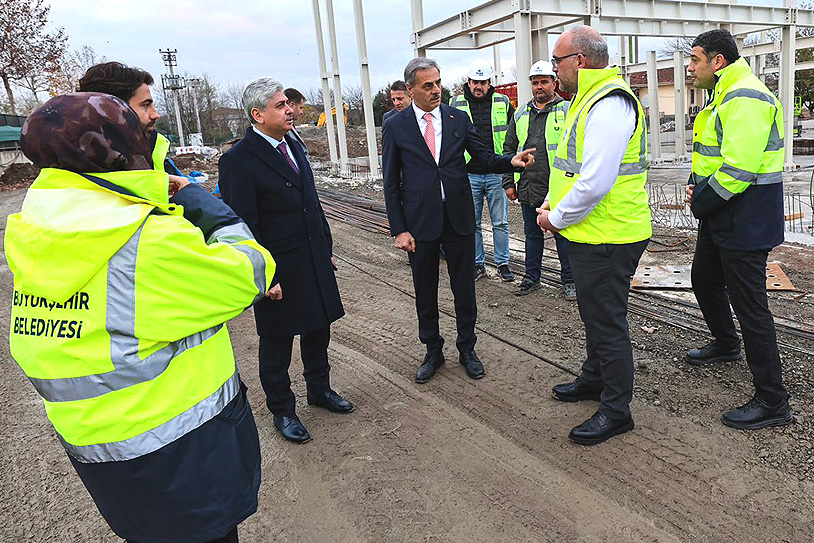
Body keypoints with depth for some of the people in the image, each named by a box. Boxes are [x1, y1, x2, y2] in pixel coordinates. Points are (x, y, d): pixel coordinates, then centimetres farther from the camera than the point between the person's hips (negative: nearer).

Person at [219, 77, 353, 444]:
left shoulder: (293, 146, 8)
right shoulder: (238, 161, -17)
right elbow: (242, 226, -18)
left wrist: (326, 248, 15)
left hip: (315, 263, 7)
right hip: (279, 270, -7)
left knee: (318, 331, 20)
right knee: (276, 344, 11)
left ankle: (319, 389, 42)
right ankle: (281, 411, 29)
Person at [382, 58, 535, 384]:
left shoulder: (458, 119, 4)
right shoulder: (395, 127, -1)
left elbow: (486, 157, 5)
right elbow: (391, 185, -1)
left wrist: (512, 161, -17)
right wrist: (399, 230, -6)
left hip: (459, 218, 1)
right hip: (420, 222, -1)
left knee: (464, 288, 10)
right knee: (425, 293, 11)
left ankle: (467, 349, 29)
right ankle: (433, 352, 30)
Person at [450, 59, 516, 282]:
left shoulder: (502, 103, 5)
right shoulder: (456, 105, 2)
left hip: (496, 174, 0)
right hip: (469, 175, 0)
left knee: (500, 222, 6)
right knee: (473, 224, 8)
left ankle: (502, 264, 19)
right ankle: (478, 264, 21)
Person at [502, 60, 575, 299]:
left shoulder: (567, 111, 1)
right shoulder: (521, 115, 13)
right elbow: (509, 149, 15)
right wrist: (508, 182, 8)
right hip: (528, 189, 4)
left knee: (563, 235, 5)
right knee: (532, 235, 15)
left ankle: (569, 280, 18)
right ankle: (532, 278, 28)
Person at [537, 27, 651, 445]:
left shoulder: (609, 104, -20)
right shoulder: (588, 100, 15)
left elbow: (595, 182, -27)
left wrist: (556, 218, -15)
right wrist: (551, 204, 10)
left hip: (607, 240, -11)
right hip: (591, 236, 11)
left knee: (607, 323, 0)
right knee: (594, 314, 23)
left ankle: (616, 411, 16)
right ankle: (594, 379, 42)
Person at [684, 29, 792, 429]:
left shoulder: (745, 99, -20)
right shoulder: (724, 98, 16)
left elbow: (739, 167, -28)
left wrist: (702, 201, -14)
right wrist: (697, 186, 4)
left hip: (745, 221, -11)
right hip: (721, 218, 11)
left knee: (749, 305, -7)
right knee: (705, 280, 24)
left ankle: (772, 402, 3)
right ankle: (726, 344, 50)